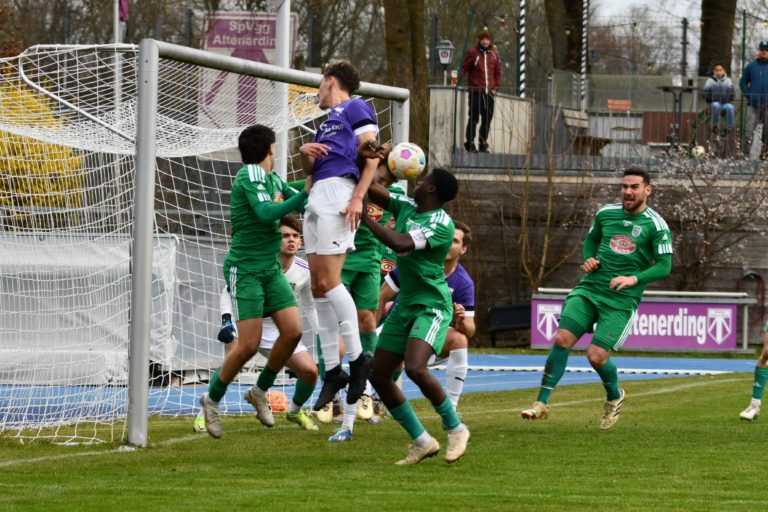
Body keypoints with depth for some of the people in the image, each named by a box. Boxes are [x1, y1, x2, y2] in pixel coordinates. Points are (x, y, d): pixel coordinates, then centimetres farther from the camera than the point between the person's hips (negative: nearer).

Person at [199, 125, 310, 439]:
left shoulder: (273, 179, 12)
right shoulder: (249, 176, -13)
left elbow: (301, 203, 16)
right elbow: (266, 213, -25)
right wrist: (305, 193, -26)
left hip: (271, 269, 8)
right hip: (244, 269, -8)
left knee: (293, 331, -4)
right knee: (249, 343, -12)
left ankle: (261, 390, 15)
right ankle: (212, 399, 7)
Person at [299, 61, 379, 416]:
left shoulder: (356, 108, 3)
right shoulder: (327, 121, 29)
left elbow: (372, 154, -8)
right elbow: (310, 170, 31)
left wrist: (358, 197, -18)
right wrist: (306, 153, 7)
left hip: (339, 191, -9)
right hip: (317, 197, 9)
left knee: (328, 281, -16)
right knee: (318, 286, 3)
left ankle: (357, 357, -10)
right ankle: (332, 369, 3)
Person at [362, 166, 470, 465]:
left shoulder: (441, 223, -18)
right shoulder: (407, 206, 7)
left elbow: (400, 244, -29)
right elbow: (375, 193, 15)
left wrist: (364, 217, -24)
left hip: (431, 306, -9)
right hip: (405, 305, 9)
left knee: (415, 368, -28)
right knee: (378, 374, 2)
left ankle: (456, 429, -7)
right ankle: (422, 442, 10)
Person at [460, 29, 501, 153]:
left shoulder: (494, 55, 12)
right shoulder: (472, 53, 0)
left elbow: (498, 72, 18)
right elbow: (464, 68, -2)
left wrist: (496, 87, 9)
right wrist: (459, 77, -18)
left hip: (489, 92, 4)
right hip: (475, 91, -4)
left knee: (487, 118, 7)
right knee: (474, 117, -5)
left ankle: (483, 143, 15)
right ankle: (470, 143, 0)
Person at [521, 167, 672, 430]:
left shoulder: (655, 225, -5)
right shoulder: (606, 213, 8)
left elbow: (664, 266, -7)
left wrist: (634, 278, -21)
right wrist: (589, 259, 5)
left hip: (622, 300, -4)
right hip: (590, 288, 4)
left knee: (597, 356, -11)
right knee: (562, 340, -14)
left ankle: (615, 396, 22)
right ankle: (542, 403, -9)